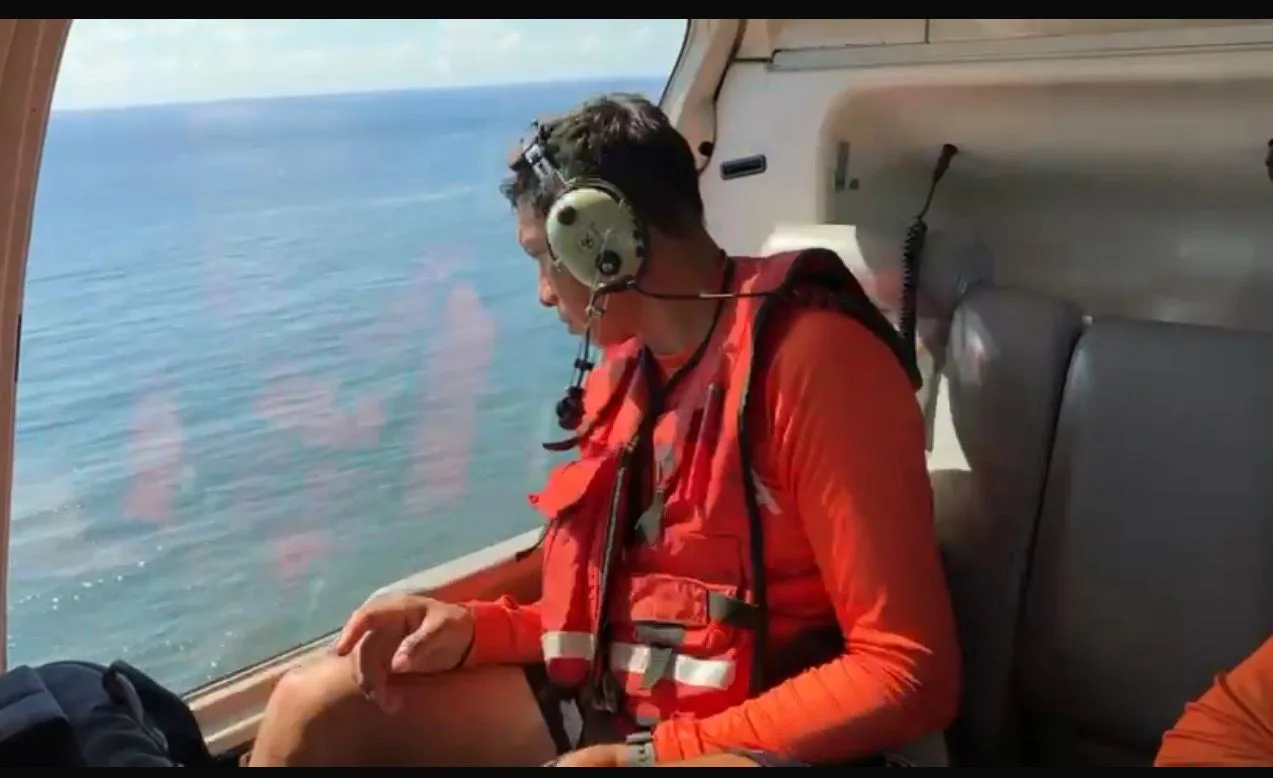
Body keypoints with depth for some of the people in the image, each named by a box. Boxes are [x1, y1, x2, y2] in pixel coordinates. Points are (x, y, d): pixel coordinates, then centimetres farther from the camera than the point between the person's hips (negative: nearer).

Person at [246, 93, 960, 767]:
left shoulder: (811, 357, -18)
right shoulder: (630, 366, 8)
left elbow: (911, 673, -20)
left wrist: (651, 754, -20)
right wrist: (472, 631, -2)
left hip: (762, 741, -8)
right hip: (609, 706, 8)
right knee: (315, 706, 2)